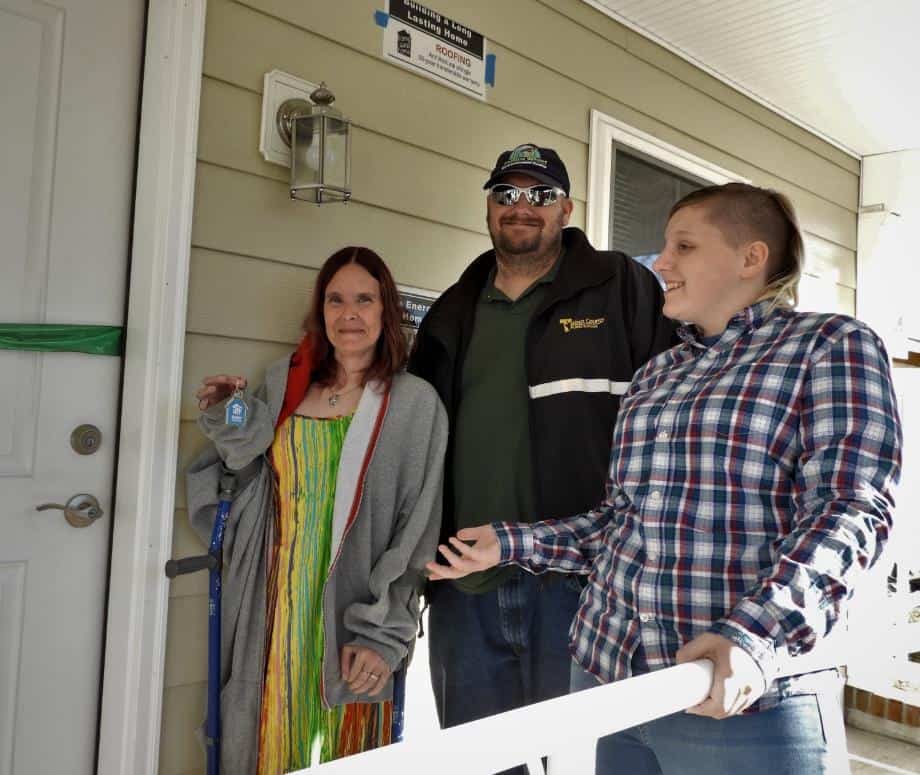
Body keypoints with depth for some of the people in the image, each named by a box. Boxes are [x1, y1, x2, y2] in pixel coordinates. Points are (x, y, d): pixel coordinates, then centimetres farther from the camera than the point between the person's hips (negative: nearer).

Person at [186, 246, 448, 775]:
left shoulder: (415, 404, -5)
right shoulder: (283, 382, 6)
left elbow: (415, 533, -7)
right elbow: (253, 485, 14)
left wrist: (383, 636, -12)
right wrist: (231, 424, -3)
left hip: (351, 616, -3)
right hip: (274, 610, 3)